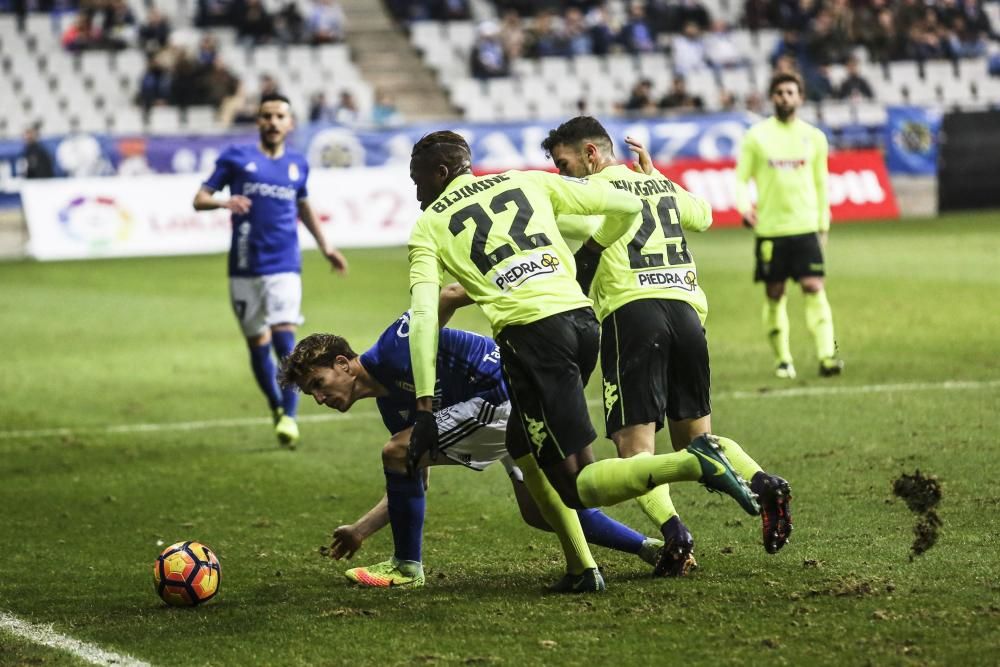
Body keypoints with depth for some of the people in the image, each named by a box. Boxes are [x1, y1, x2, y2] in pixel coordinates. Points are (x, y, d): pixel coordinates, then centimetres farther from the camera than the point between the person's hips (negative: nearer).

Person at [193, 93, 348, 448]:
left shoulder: (298, 165, 11)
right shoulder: (236, 157, 2)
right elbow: (200, 199, 1)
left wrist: (325, 247, 28)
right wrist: (223, 202, -21)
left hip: (284, 267, 0)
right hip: (245, 268, 0)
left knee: (284, 339, -16)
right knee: (257, 344, 7)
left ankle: (289, 417, -13)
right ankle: (276, 407, 29)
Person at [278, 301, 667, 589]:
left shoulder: (394, 346, -7)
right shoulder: (393, 407, 19)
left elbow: (450, 297, -15)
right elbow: (412, 486, 23)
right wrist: (361, 530, 23)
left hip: (507, 389, -11)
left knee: (397, 453, -9)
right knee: (538, 512, 24)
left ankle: (407, 567, 3)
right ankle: (651, 547, 22)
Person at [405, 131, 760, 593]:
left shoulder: (428, 229, 12)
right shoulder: (526, 182, 22)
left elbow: (423, 319, -2)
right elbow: (626, 206, 20)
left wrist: (424, 411, -4)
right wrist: (588, 255, 38)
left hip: (530, 333, -6)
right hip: (581, 318, 6)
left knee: (579, 486, -4)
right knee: (523, 448, 26)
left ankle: (692, 464, -28)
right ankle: (581, 569, 17)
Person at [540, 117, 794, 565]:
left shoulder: (593, 189, 6)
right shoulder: (664, 187, 24)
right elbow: (703, 216, 45)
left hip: (631, 312, -6)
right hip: (687, 309, 6)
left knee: (635, 448, -6)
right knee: (695, 438, 17)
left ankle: (672, 529, -29)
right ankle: (763, 484, -9)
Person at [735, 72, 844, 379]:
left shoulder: (814, 137, 8)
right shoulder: (756, 136, 2)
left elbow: (821, 184, 15)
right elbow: (741, 178, 3)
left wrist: (823, 225, 14)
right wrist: (744, 205, -16)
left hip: (805, 227, 0)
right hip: (769, 228, 0)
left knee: (814, 288, -11)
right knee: (774, 294, 5)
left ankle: (827, 355, -17)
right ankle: (782, 359, 16)